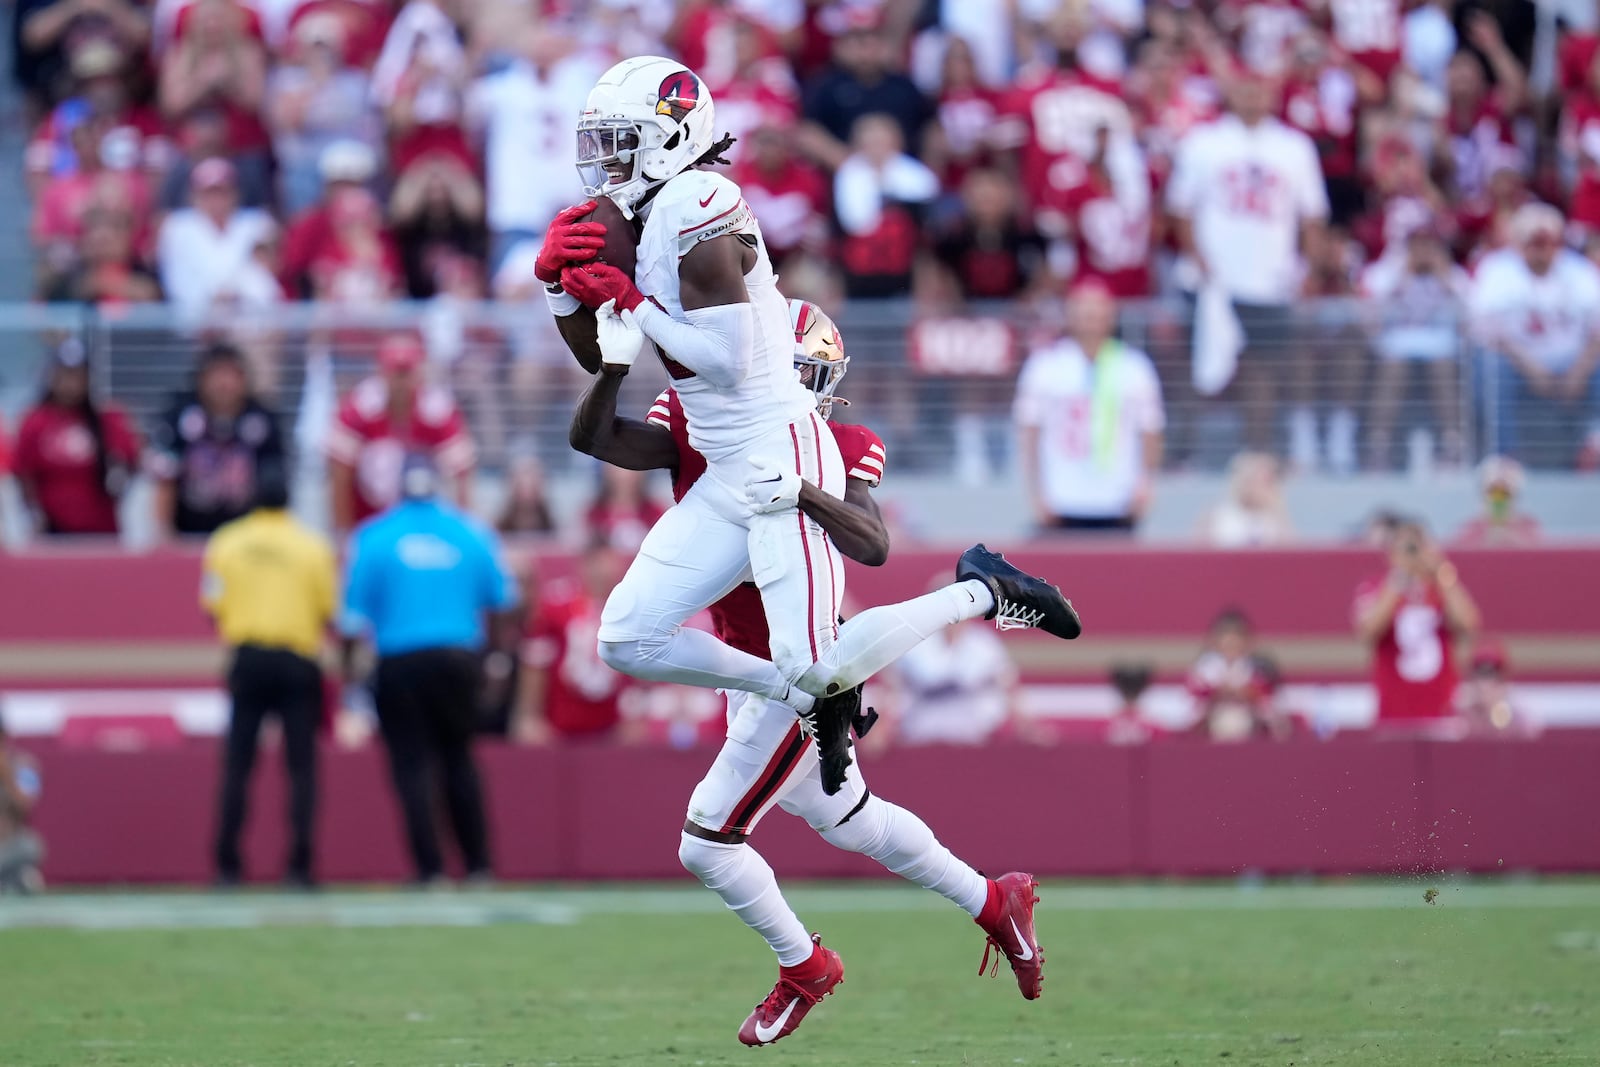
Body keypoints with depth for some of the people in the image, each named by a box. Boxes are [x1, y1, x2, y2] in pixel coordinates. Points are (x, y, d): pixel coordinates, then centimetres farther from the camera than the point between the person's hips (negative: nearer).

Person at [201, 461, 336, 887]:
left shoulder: (225, 542, 1)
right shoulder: (313, 545, -2)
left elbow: (214, 607, 0)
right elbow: (329, 612, -1)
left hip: (246, 658, 1)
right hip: (298, 660, -1)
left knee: (236, 765, 5)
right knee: (302, 766, 3)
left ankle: (227, 864, 0)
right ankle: (299, 865, -4)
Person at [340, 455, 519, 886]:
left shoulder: (373, 537, -3)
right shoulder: (472, 532, 4)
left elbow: (354, 611, -4)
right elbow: (502, 598, 12)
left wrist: (348, 664, 5)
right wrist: (499, 648, 25)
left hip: (399, 664, -2)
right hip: (459, 660, 2)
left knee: (412, 764, 2)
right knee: (458, 758, 14)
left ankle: (430, 869, -5)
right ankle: (478, 863, 12)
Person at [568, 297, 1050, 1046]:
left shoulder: (837, 454, -17)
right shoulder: (697, 429, -5)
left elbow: (872, 546, -34)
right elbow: (593, 437, -18)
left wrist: (794, 487, -46)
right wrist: (617, 362, -34)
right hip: (749, 670, 7)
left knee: (706, 843, -5)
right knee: (846, 820, 24)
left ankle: (803, 968, 19)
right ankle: (995, 903, 42)